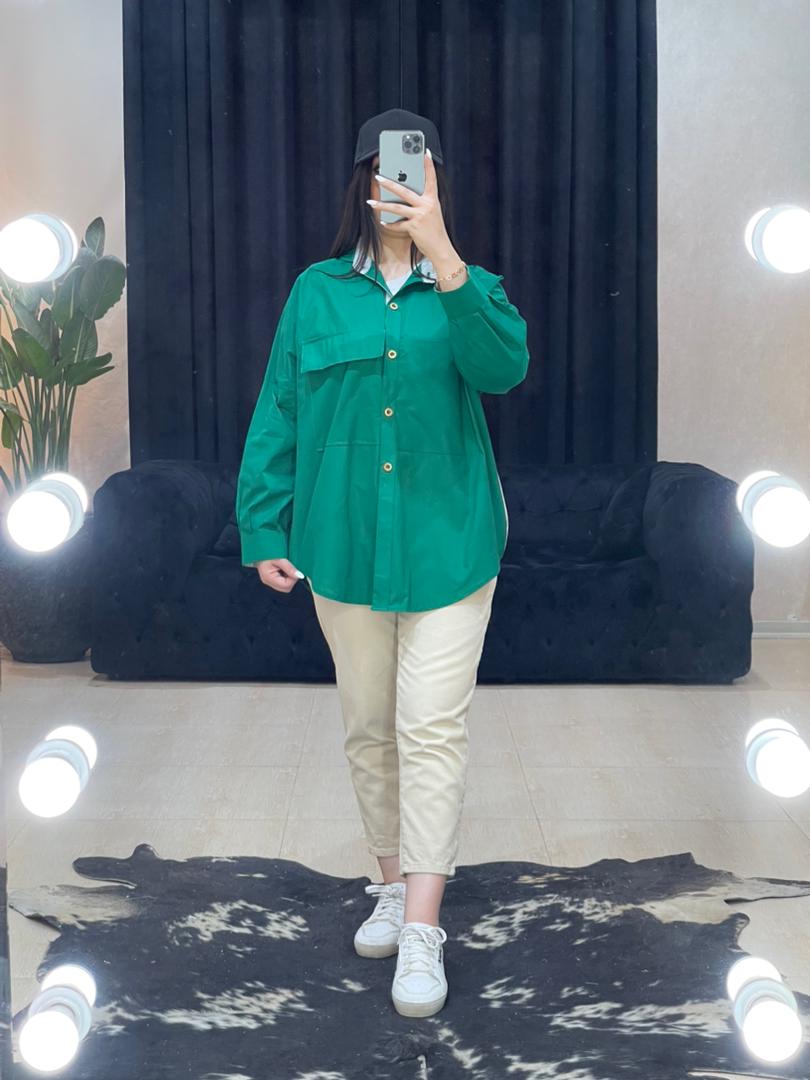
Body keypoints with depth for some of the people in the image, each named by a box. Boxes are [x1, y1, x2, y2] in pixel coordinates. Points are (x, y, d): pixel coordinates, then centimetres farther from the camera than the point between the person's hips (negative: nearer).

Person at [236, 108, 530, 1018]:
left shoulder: (467, 288, 0)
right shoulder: (317, 292, 3)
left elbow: (503, 365, -23)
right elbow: (278, 416, 5)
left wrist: (442, 257, -34)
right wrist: (264, 530, 0)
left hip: (447, 543, -2)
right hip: (345, 544, 2)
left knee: (433, 729, -5)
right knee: (369, 727, 12)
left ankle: (423, 932, 0)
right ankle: (393, 883, 31)